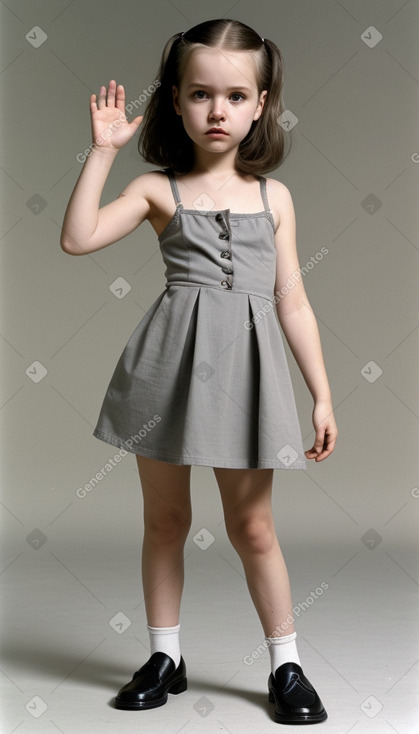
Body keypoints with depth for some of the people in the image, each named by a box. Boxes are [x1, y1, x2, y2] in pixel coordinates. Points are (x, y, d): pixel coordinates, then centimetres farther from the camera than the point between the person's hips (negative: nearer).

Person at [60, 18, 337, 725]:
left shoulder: (273, 196, 8)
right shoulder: (158, 189, 2)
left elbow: (292, 301, 8)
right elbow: (77, 238, -12)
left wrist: (322, 394, 5)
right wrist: (102, 150, -12)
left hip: (247, 369, 1)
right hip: (171, 363, 0)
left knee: (252, 524, 7)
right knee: (164, 516, 11)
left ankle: (286, 664, 22)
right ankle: (164, 657, 27)